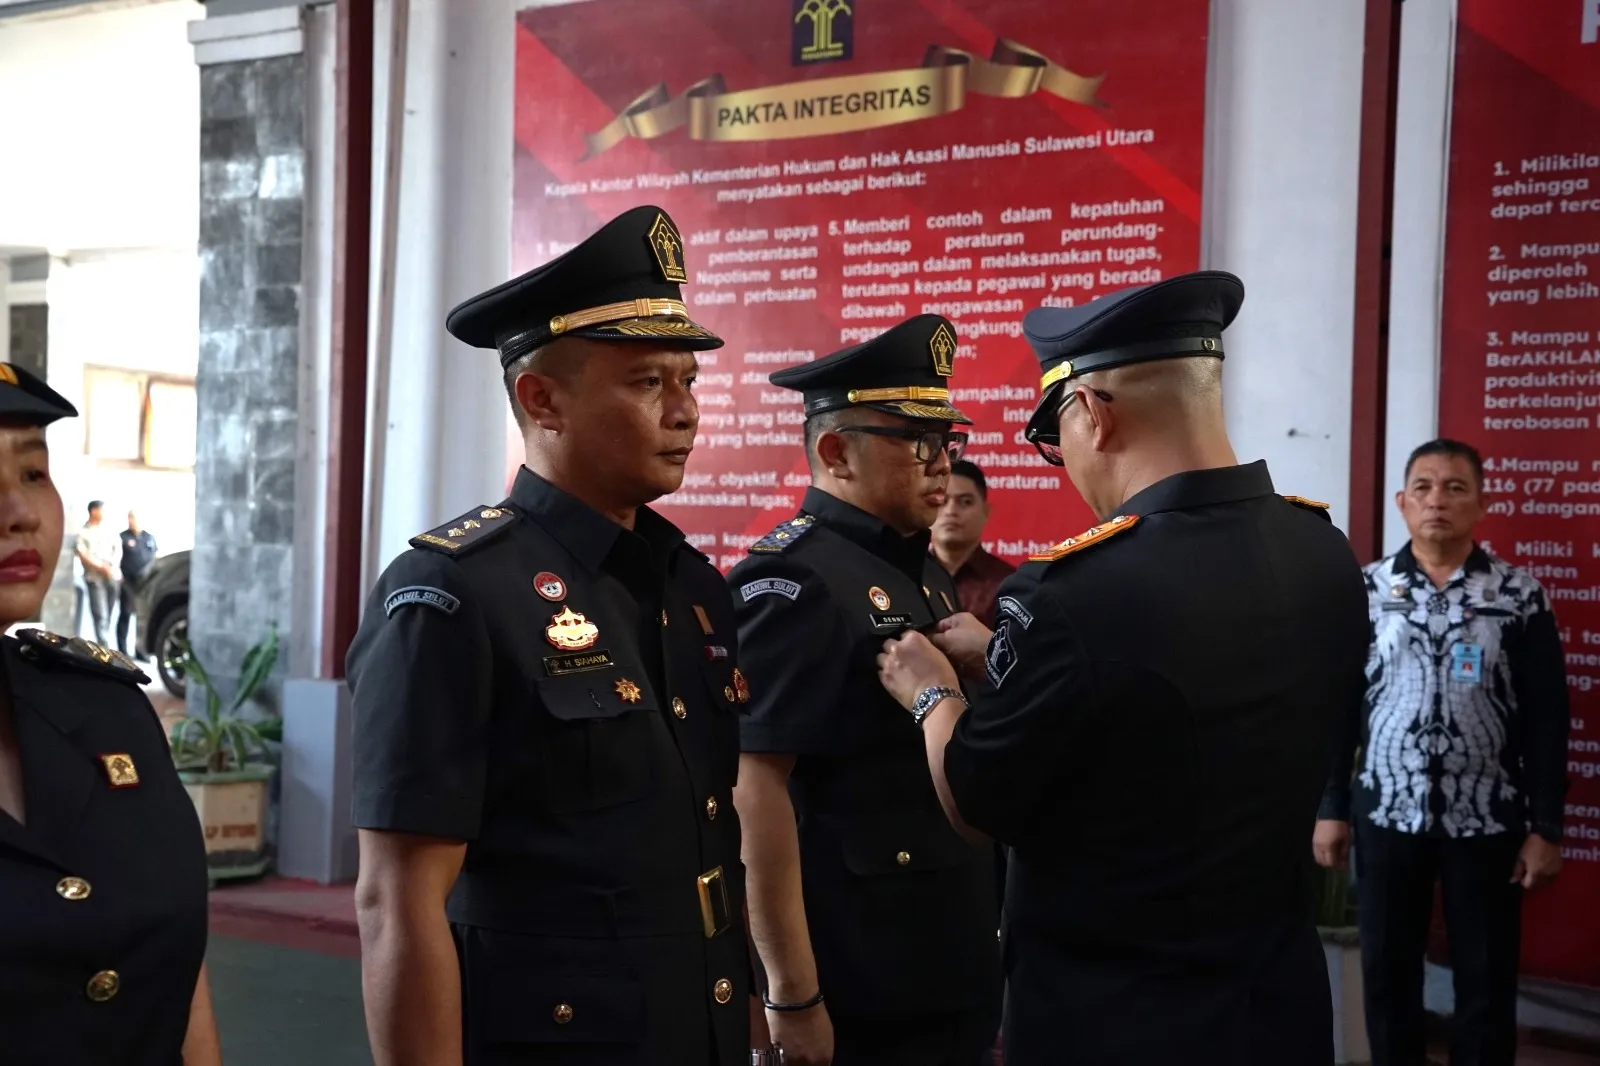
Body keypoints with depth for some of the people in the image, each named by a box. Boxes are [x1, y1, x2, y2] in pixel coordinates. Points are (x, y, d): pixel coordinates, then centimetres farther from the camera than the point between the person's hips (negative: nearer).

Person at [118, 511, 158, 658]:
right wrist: (119, 576, -14)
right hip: (128, 583, -4)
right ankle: (122, 650, 3)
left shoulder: (149, 537, 15)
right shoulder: (123, 538, -1)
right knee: (126, 615, 0)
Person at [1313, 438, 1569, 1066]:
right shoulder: (1366, 590, 1)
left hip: (1486, 822, -1)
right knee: (1386, 970, 11)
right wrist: (1331, 808, 2)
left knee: (1486, 981, 8)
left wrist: (1546, 828, -5)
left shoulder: (1519, 595, -3)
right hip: (1386, 815, 1)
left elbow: (1547, 718, -2)